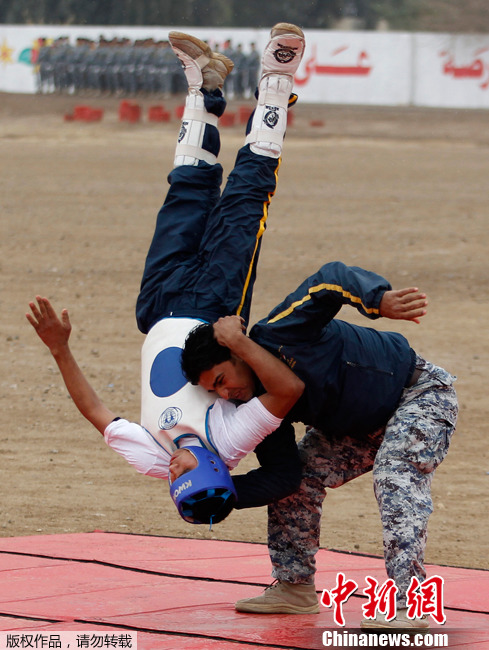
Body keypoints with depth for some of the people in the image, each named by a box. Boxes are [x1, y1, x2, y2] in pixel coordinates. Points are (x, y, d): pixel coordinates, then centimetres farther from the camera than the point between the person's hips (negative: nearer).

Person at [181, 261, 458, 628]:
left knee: (395, 478, -29)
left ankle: (409, 607, -34)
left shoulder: (277, 334, -27)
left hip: (422, 393, -9)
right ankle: (296, 588, 14)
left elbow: (333, 281, -35)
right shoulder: (262, 401, -4)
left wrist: (381, 301, -51)